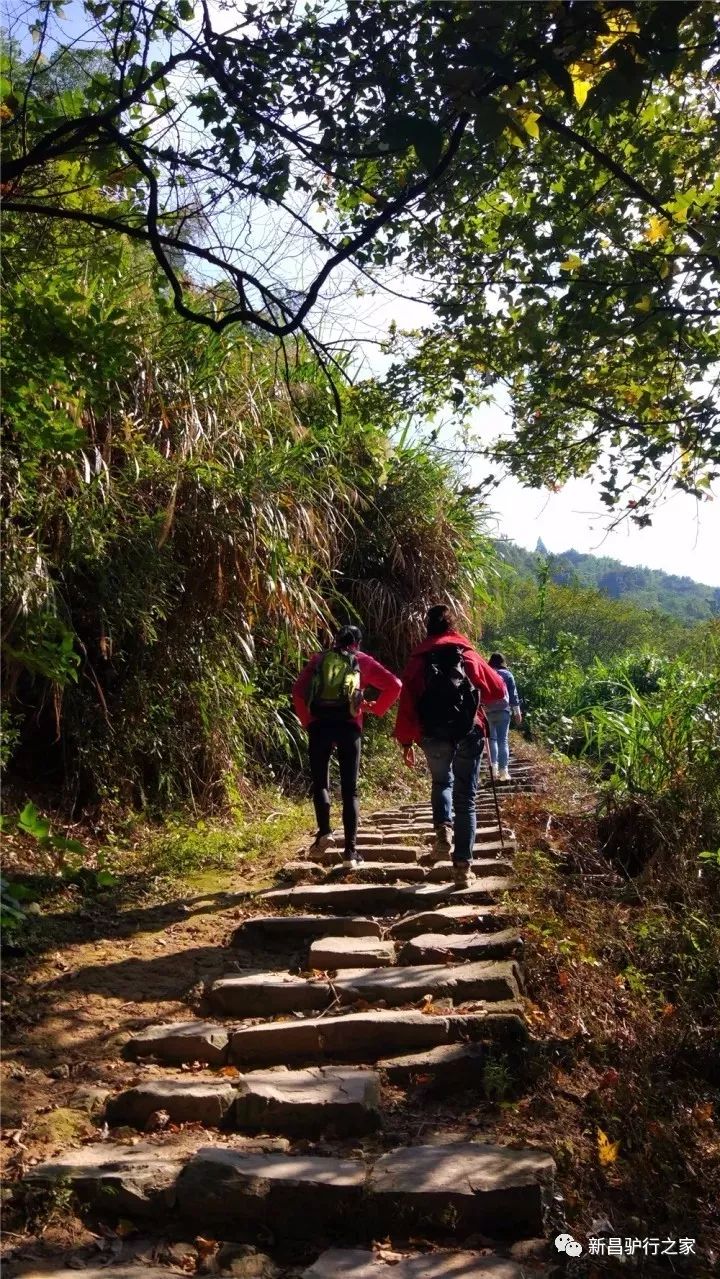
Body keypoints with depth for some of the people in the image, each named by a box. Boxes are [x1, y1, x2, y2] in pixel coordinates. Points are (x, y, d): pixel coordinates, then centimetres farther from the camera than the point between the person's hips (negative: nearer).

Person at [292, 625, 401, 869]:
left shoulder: (319, 659, 19)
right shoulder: (363, 661, 16)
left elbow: (298, 691, 8)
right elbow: (394, 685, 7)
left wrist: (307, 722, 13)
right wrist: (377, 709, 16)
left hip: (319, 725, 1)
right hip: (349, 726, -1)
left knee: (320, 782, 14)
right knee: (350, 789, 6)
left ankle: (325, 831, -8)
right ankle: (351, 850, 1)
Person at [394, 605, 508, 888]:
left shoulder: (418, 659, 6)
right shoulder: (469, 655, 7)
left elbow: (407, 703, 1)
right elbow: (498, 689, 13)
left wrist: (406, 741, 6)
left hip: (433, 735, 0)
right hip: (468, 733, 0)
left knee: (441, 783, 27)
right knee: (465, 799, 7)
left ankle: (443, 827, 0)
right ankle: (462, 867, 4)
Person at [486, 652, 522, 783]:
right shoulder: (507, 674, 8)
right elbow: (513, 694, 5)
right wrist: (517, 712, 8)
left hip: (487, 710, 1)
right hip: (503, 710, -1)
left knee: (492, 739, 12)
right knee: (503, 740, -1)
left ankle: (494, 767, -2)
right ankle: (503, 770, -6)